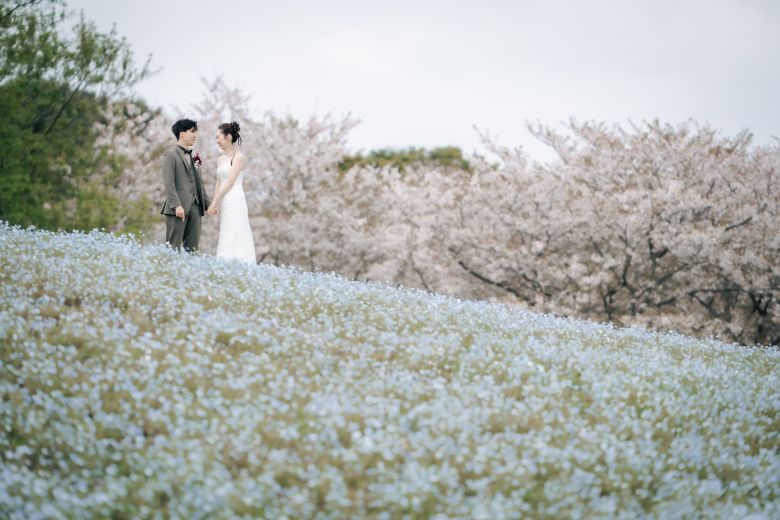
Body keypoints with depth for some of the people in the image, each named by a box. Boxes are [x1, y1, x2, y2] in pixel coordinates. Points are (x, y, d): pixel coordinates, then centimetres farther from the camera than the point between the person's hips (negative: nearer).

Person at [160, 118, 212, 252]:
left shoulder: (193, 156, 19)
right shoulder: (171, 155, -4)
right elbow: (169, 183, -12)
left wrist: (208, 203, 16)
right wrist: (176, 205, -20)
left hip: (195, 207, 7)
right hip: (178, 209, -7)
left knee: (192, 248, 5)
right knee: (173, 246, -6)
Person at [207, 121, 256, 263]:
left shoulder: (239, 157, -6)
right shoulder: (220, 159, 16)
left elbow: (230, 181, -12)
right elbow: (218, 183, 14)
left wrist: (215, 201, -12)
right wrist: (215, 204, 2)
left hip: (235, 202, -7)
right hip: (224, 203, 8)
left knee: (234, 239, -11)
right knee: (227, 240, 5)